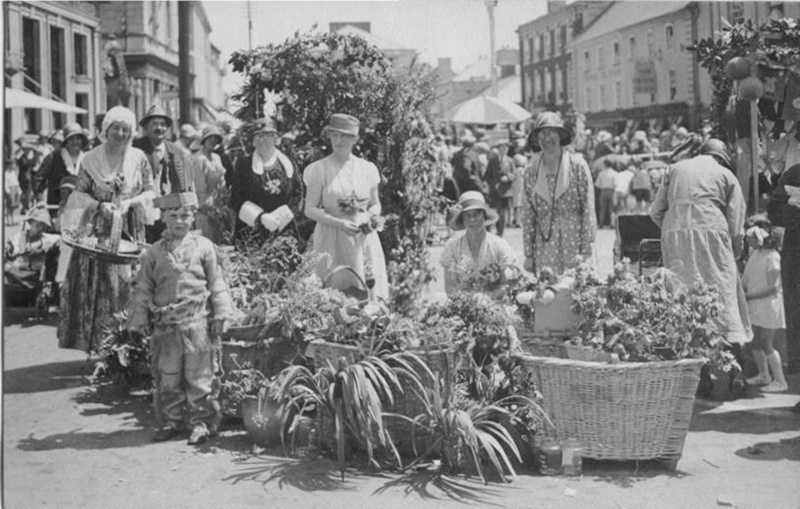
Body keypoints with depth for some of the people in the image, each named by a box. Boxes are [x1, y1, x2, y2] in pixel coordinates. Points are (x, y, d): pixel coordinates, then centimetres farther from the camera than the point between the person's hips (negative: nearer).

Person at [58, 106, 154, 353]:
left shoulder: (139, 158, 2)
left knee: (128, 281, 0)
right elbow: (80, 193, 3)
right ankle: (97, 344, 6)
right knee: (98, 283, -1)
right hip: (98, 231, 0)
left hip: (130, 229, 1)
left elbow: (150, 192, 5)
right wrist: (100, 206, -14)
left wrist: (129, 202, -12)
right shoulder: (91, 159, 0)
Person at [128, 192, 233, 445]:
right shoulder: (154, 253, 7)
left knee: (199, 376, 2)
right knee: (167, 378, 8)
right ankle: (172, 421, 21)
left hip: (198, 323, -2)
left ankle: (202, 421, 12)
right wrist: (141, 320, 6)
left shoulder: (204, 247, 2)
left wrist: (220, 314, -1)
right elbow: (143, 289, 11)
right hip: (165, 326, 2)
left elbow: (217, 283, 4)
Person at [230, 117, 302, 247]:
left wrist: (279, 216, -7)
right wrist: (261, 217, -13)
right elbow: (236, 200, 0)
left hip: (283, 230, 1)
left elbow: (298, 194, 8)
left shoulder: (287, 163, 10)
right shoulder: (244, 164, 5)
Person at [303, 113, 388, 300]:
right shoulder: (319, 169, -1)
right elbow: (310, 209, -3)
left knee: (371, 291, -4)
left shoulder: (366, 169, 9)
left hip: (364, 239, 3)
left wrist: (373, 215, -5)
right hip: (333, 240, -3)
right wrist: (340, 223, -16)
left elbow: (375, 204, 19)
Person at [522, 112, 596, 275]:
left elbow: (589, 208, -3)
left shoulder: (577, 165, -1)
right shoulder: (532, 171, 7)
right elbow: (527, 214, 9)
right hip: (544, 251, 2)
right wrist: (528, 254, 5)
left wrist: (586, 250, -9)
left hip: (575, 244, -2)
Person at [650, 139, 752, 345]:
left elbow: (655, 211, 16)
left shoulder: (675, 169, 22)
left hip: (673, 232, 2)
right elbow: (736, 224, 11)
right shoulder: (726, 175, 17)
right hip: (710, 231, -2)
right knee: (721, 287, -2)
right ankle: (730, 339, -10)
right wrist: (733, 255, 19)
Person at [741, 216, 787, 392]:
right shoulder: (755, 254, 6)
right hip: (755, 306, 8)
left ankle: (780, 381, 4)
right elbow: (746, 279, 13)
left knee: (766, 344, -6)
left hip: (769, 305, -8)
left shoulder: (772, 257, -18)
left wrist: (749, 295, -18)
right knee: (756, 343, 15)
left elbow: (772, 288, -20)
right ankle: (764, 375, 31)